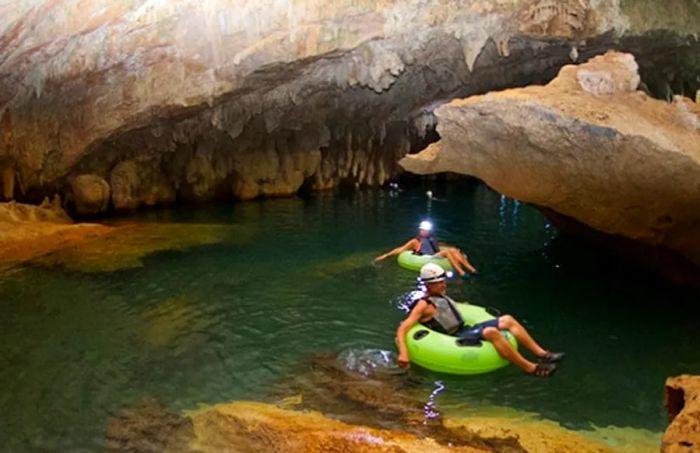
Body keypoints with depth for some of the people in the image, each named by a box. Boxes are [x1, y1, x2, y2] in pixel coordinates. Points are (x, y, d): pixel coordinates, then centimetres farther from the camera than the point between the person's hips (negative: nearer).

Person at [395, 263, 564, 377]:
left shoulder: (441, 297, 16)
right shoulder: (423, 305, -10)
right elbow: (401, 330, -19)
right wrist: (403, 352, -31)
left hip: (466, 330, 10)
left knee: (508, 320, -3)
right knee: (490, 332, -34)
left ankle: (542, 354, -6)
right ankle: (530, 368, -30)